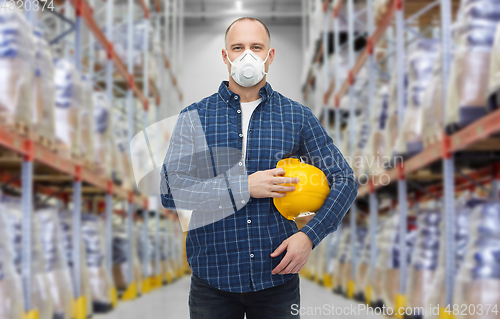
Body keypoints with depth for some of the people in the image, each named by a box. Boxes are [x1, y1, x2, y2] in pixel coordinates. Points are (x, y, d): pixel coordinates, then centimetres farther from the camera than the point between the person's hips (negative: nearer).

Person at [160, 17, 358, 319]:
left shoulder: (297, 116, 4)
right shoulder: (194, 117, 2)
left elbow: (344, 181, 7)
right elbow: (171, 189, -8)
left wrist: (310, 235, -8)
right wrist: (245, 187, -16)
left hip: (278, 276, 1)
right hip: (213, 279, 0)